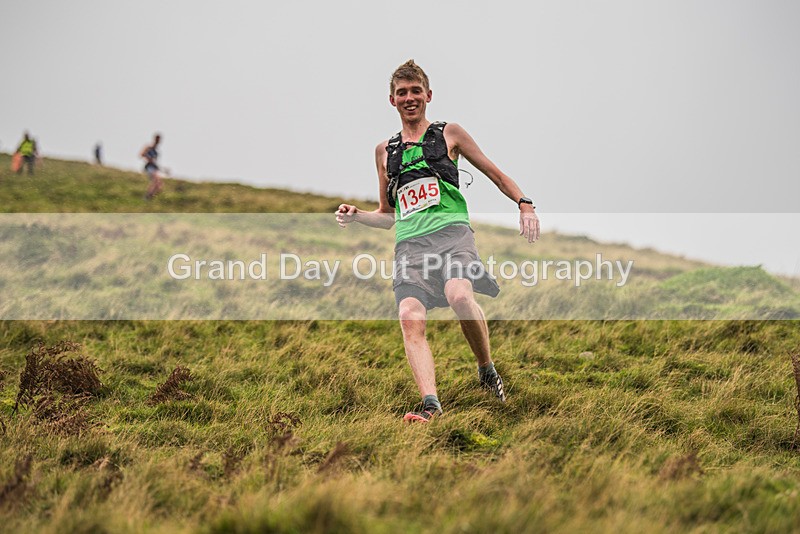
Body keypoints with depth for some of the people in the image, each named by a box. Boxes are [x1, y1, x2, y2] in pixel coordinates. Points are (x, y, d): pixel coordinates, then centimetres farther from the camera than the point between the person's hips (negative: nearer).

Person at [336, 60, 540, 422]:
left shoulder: (449, 134, 16)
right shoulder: (385, 151, 24)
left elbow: (495, 174, 20)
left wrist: (524, 203, 4)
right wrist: (356, 215, 12)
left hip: (451, 231, -3)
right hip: (409, 243, 3)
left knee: (460, 296, -32)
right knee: (410, 320, -21)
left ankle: (487, 371, -9)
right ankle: (430, 403, -29)